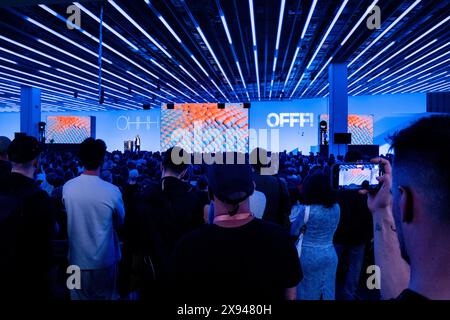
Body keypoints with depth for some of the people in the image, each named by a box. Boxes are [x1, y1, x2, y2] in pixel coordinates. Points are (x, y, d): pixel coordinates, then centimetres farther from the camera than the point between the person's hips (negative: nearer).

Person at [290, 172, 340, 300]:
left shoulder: (307, 210, -19)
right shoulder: (336, 207, -1)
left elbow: (293, 232, -6)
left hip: (309, 257, -5)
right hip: (330, 255, 5)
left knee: (308, 293, 11)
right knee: (328, 292, 17)